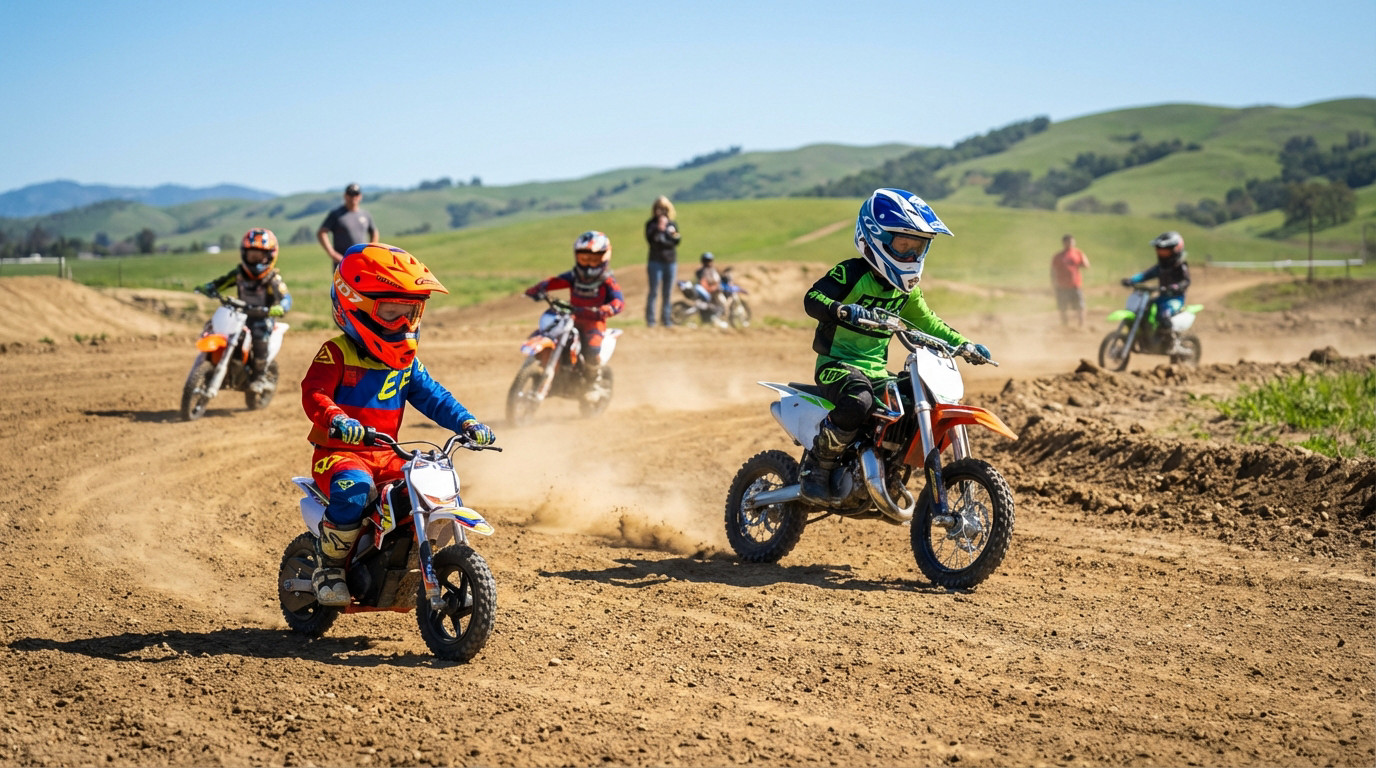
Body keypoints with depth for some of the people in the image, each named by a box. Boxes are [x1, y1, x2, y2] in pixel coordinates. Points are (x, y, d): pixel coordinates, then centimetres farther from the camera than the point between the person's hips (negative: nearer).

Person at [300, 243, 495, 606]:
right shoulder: (337, 354, -7)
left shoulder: (407, 361, 13)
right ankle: (328, 567, -18)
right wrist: (337, 420, -41)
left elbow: (431, 396, 12)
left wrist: (467, 422, -5)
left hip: (385, 454, 6)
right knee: (354, 488, -37)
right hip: (338, 453, -6)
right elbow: (314, 394, -19)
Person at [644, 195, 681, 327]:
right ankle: (650, 319, -4)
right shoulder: (651, 224, 5)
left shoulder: (673, 224, 12)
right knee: (654, 292, -7)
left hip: (671, 262, 3)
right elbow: (650, 239, -10)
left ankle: (665, 318, 12)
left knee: (667, 293, 5)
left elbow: (676, 241, 2)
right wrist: (658, 228, -19)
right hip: (655, 261, -3)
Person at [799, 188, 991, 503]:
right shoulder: (850, 273, -11)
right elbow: (813, 299, -23)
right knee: (857, 403, -38)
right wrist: (844, 310, -43)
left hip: (876, 369, 8)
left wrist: (964, 344, 16)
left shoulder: (906, 288, 13)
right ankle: (816, 465, -19)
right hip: (837, 362, -7)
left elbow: (926, 321, 26)